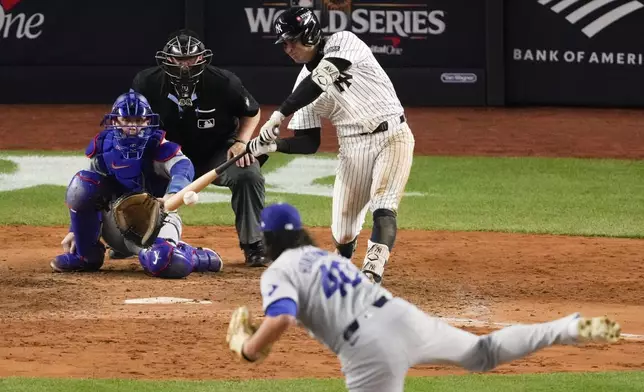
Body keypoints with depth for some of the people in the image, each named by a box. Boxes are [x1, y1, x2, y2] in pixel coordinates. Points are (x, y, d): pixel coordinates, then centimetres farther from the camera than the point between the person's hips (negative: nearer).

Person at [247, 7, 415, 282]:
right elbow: (308, 143, 4)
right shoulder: (304, 82, 4)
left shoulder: (343, 42, -11)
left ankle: (372, 273, -35)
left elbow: (320, 79, -30)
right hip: (352, 148, 5)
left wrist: (279, 115, -36)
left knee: (383, 206, -24)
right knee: (343, 227, 4)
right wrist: (272, 145, -15)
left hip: (392, 136, -5)